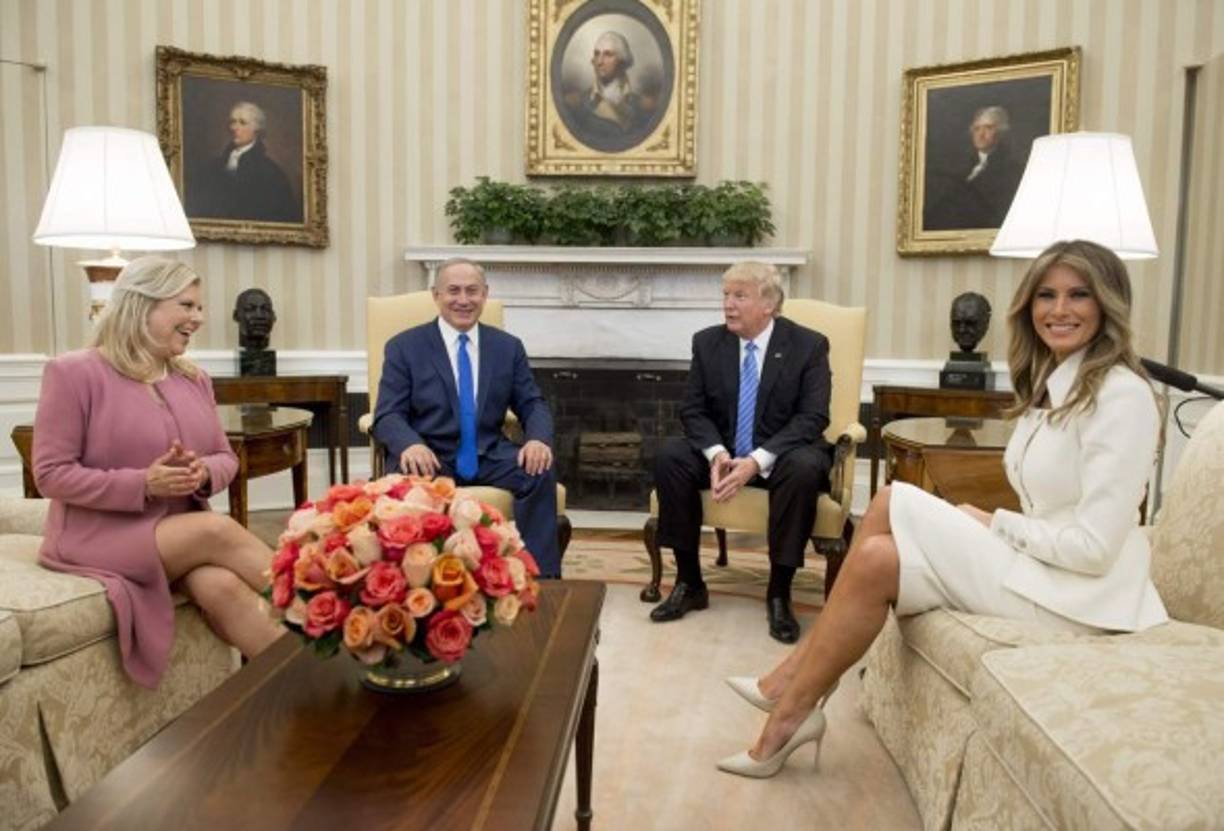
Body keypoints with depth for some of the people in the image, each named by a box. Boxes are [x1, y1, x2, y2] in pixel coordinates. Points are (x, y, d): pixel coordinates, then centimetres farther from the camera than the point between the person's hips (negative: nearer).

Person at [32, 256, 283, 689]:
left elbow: (226, 457, 12)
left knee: (223, 587, -30)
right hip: (99, 536, -4)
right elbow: (51, 474, -11)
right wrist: (143, 484, -22)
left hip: (184, 531, 5)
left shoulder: (194, 378, 11)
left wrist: (205, 474, -12)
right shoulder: (74, 372, -8)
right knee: (218, 530, -31)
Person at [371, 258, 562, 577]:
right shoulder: (404, 347, 3)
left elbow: (533, 404, 10)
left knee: (542, 472, -27)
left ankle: (541, 577, -20)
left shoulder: (508, 347, 12)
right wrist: (411, 444, -28)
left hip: (489, 456, 2)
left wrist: (539, 439, -15)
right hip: (430, 456, -2)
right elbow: (387, 415, -3)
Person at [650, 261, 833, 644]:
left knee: (804, 467, -36)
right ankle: (689, 582, -14)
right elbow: (692, 409, -1)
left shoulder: (809, 345, -8)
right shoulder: (707, 342, 0)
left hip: (781, 455, -3)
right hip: (722, 451, 3)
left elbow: (813, 418, -16)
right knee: (669, 455, -25)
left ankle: (779, 592, -21)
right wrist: (716, 453, -23)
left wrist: (757, 461, -28)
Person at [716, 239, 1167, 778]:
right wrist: (979, 524, -3)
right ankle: (795, 683, -2)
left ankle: (792, 710, -2)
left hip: (1080, 592, -8)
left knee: (877, 561, -17)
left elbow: (1094, 546, -21)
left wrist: (994, 524, -10)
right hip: (1041, 564, 8)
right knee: (881, 543, -7)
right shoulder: (1052, 382, 11)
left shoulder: (1121, 394, -17)